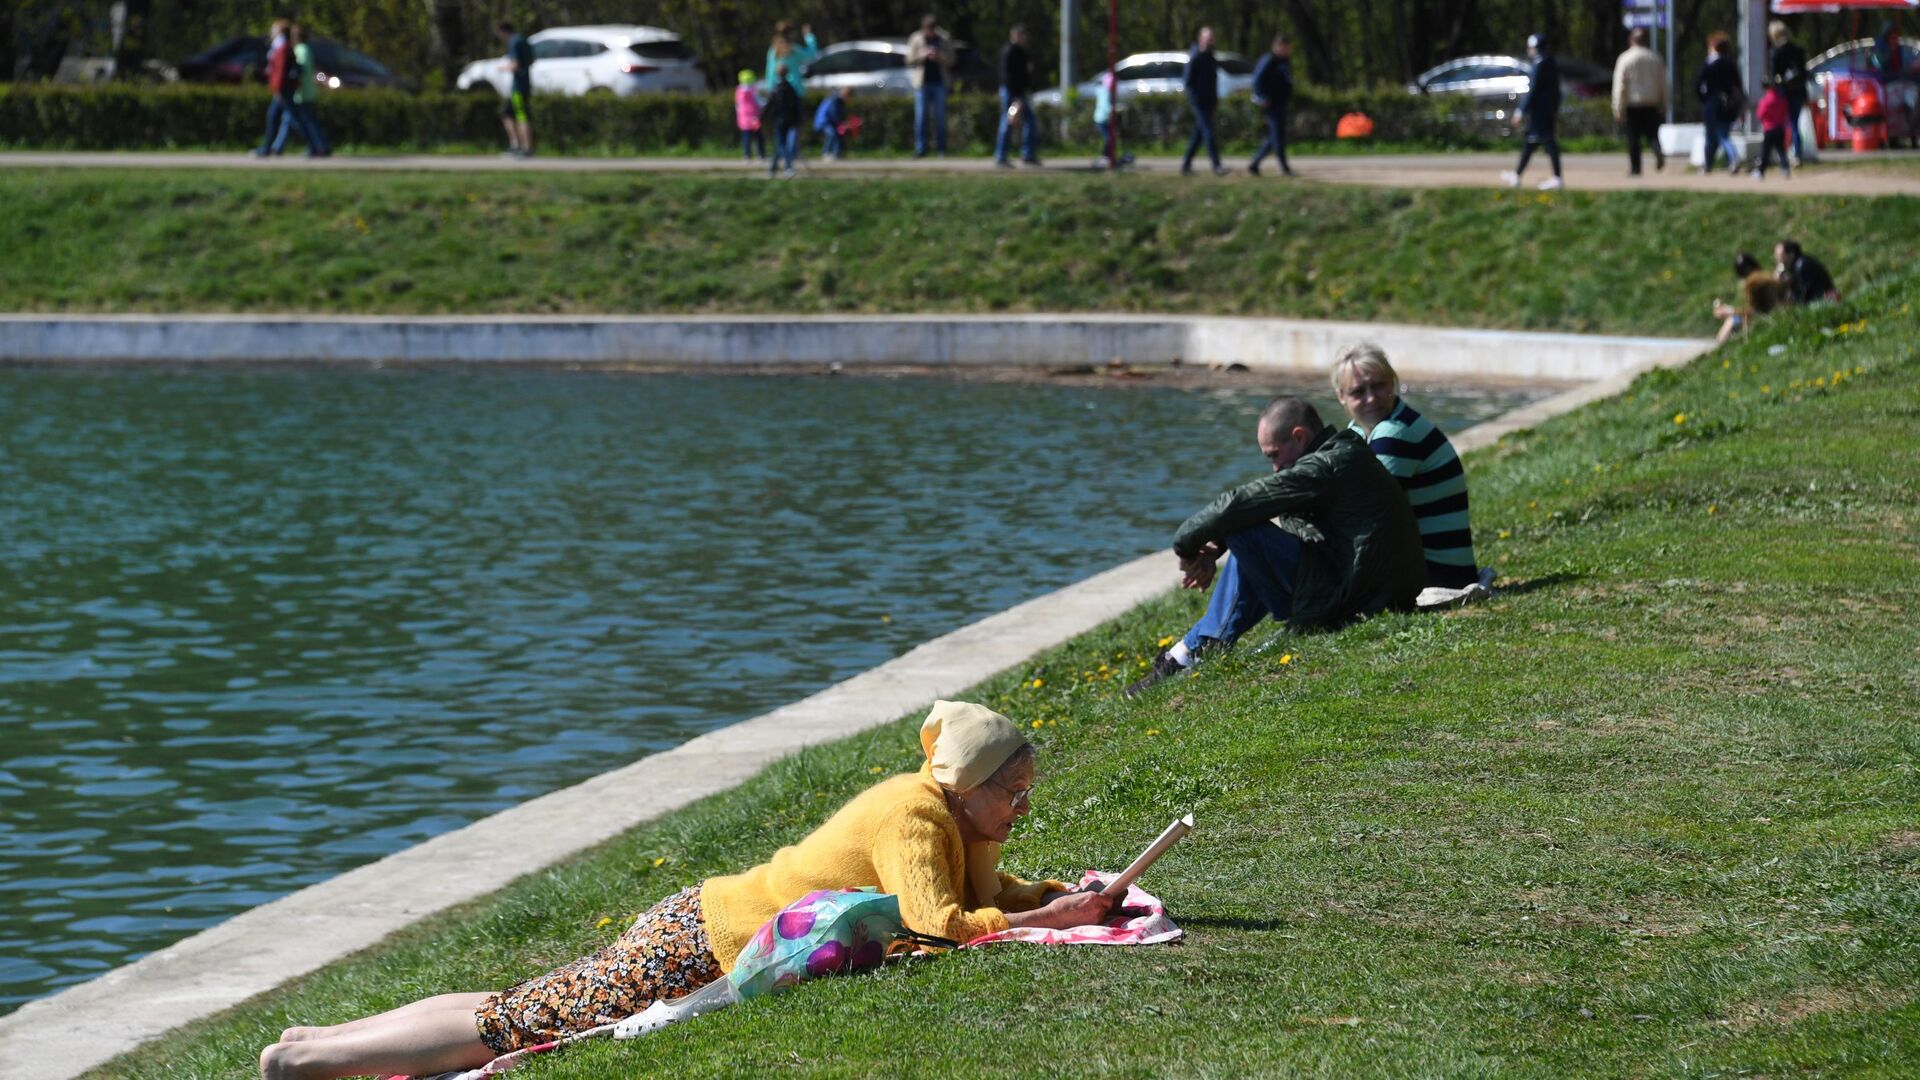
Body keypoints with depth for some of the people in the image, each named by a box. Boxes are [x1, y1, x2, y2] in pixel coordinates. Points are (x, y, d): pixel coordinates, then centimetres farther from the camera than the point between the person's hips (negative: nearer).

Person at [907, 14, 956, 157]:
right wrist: (924, 55, -14)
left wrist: (938, 56, -15)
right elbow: (910, 60, 2)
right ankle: (920, 148, 0)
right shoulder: (916, 39, 4)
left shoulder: (945, 39, 5)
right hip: (922, 82, 0)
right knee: (921, 116, -3)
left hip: (939, 82, 0)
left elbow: (950, 60, 4)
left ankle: (941, 148, 6)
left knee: (940, 116, 1)